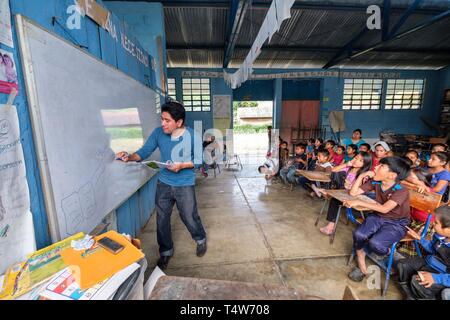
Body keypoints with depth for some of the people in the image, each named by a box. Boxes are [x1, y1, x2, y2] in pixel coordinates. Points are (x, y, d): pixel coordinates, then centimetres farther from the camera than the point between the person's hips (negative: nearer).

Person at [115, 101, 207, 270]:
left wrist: (181, 165, -24)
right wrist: (130, 157, -22)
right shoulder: (158, 133, -6)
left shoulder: (192, 136, -15)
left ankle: (201, 239, 41)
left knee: (189, 217, 8)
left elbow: (197, 161, -9)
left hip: (185, 185, -3)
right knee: (162, 219, 11)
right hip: (163, 183, 4)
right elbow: (144, 151, -3)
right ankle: (166, 251, 36)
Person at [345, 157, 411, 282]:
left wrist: (359, 202, -28)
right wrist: (362, 176, -8)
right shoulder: (375, 182, -4)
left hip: (396, 223, -4)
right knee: (359, 235, -26)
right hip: (378, 217, 4)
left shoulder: (401, 191, -20)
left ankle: (389, 254, 8)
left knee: (375, 243, -31)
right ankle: (361, 265, 0)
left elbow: (384, 209, -32)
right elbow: (353, 192, -1)